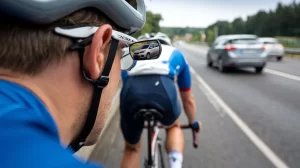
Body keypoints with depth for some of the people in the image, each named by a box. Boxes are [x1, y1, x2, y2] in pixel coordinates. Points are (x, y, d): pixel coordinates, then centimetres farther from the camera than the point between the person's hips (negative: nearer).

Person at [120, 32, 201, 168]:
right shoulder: (176, 54, 37)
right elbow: (188, 99, 43)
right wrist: (194, 123, 60)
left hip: (131, 89, 2)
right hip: (163, 88, -1)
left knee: (131, 148, 27)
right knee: (174, 126, 34)